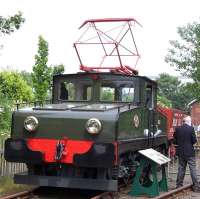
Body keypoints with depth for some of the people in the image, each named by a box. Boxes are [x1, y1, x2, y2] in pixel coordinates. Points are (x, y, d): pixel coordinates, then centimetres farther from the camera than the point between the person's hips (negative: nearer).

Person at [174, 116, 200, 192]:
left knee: (181, 169, 12)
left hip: (180, 152, 4)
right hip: (189, 152, -4)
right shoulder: (191, 129, -12)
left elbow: (175, 141, 7)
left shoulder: (177, 129, 0)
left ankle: (179, 185, 16)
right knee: (193, 169, 1)